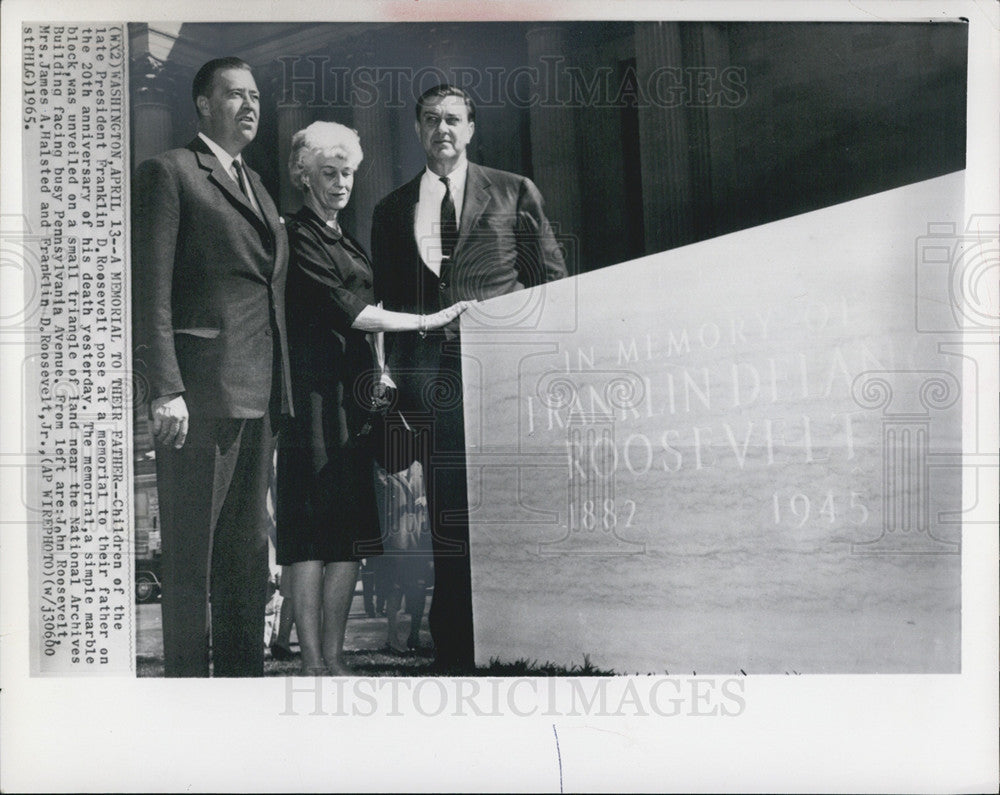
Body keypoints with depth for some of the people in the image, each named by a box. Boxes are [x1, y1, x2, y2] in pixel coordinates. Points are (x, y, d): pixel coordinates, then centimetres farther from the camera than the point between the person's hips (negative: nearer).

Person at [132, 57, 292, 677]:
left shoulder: (255, 185, 20)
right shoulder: (169, 173, -2)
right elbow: (150, 290, -9)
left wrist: (280, 392, 12)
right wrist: (165, 388, -17)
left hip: (259, 393, 8)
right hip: (201, 389, -7)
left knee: (249, 546, 14)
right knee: (191, 551, 1)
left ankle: (244, 671, 25)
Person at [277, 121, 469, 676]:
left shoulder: (345, 241, 23)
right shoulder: (298, 236, -4)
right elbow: (344, 311, -12)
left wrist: (377, 378, 16)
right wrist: (427, 321, -10)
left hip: (352, 391, 8)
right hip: (314, 388, -8)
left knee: (351, 531, 4)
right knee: (313, 530, -8)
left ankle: (333, 660, 10)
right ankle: (312, 665, -3)